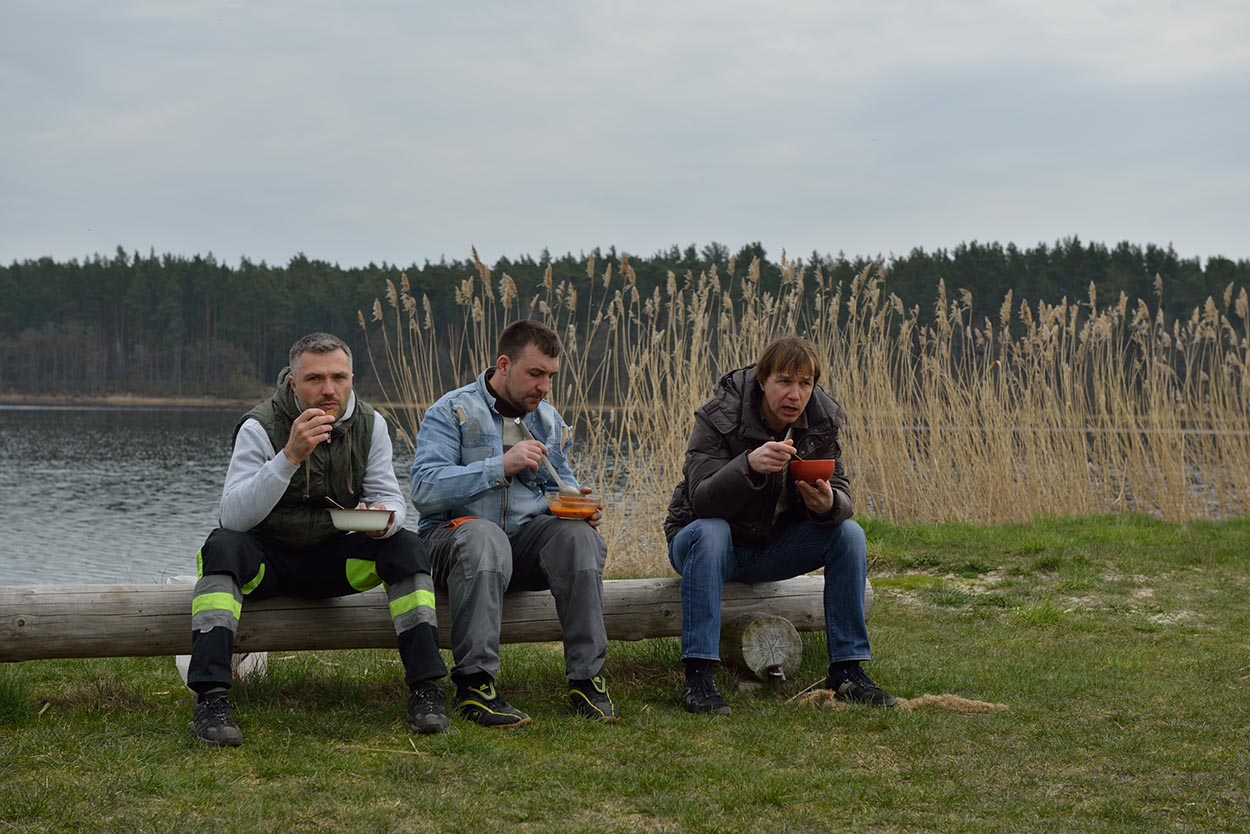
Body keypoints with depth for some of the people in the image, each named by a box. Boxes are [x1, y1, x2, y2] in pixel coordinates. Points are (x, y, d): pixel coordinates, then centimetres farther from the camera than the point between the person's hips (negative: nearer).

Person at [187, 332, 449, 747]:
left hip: (332, 558, 3)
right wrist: (290, 456, -38)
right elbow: (234, 516, -27)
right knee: (222, 546, -34)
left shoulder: (369, 425, -3)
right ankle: (210, 700, -41)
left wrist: (386, 518, -27)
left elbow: (391, 498, -1)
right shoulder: (260, 427, -17)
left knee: (407, 546, -21)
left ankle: (425, 690, -21)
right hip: (267, 559, -3)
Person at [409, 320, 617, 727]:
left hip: (525, 539, 5)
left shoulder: (549, 419, 17)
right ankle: (474, 684, -40)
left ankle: (586, 678, -26)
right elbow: (424, 489, -16)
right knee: (483, 535, -40)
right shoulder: (451, 412, -4)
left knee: (578, 534, -27)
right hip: (453, 536, -5)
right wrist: (501, 466, -23)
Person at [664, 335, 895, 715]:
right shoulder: (720, 417, -22)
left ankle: (847, 670, -12)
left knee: (849, 534, -16)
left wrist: (828, 504, -37)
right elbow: (702, 500, -32)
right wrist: (750, 464, -50)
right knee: (709, 532, -37)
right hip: (709, 540, -4)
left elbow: (841, 498, -12)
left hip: (774, 548, 4)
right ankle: (698, 678, -39)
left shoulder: (823, 422, -8)